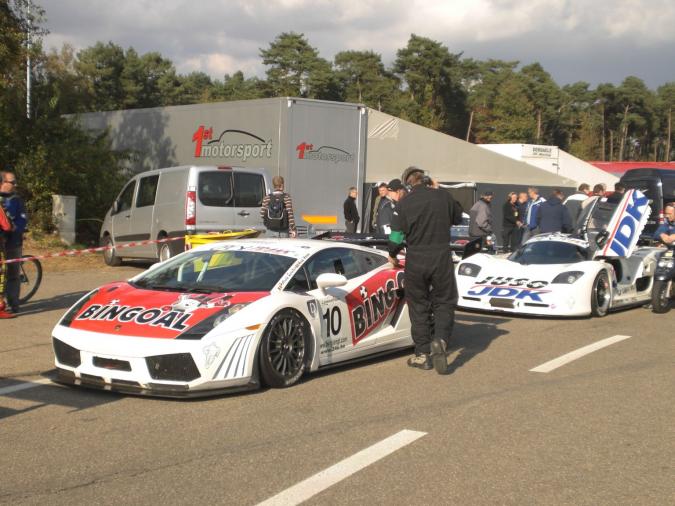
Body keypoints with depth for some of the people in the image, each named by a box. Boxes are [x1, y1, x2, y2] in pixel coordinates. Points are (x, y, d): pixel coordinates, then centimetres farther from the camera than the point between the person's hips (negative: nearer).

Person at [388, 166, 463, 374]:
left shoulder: (404, 203, -6)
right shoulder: (443, 196, -2)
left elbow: (397, 236, -5)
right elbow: (458, 218, 16)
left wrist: (392, 255, 15)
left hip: (415, 260, 0)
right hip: (442, 257, 1)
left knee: (418, 306, 12)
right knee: (444, 302, 12)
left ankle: (422, 354, 14)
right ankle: (440, 340, -14)